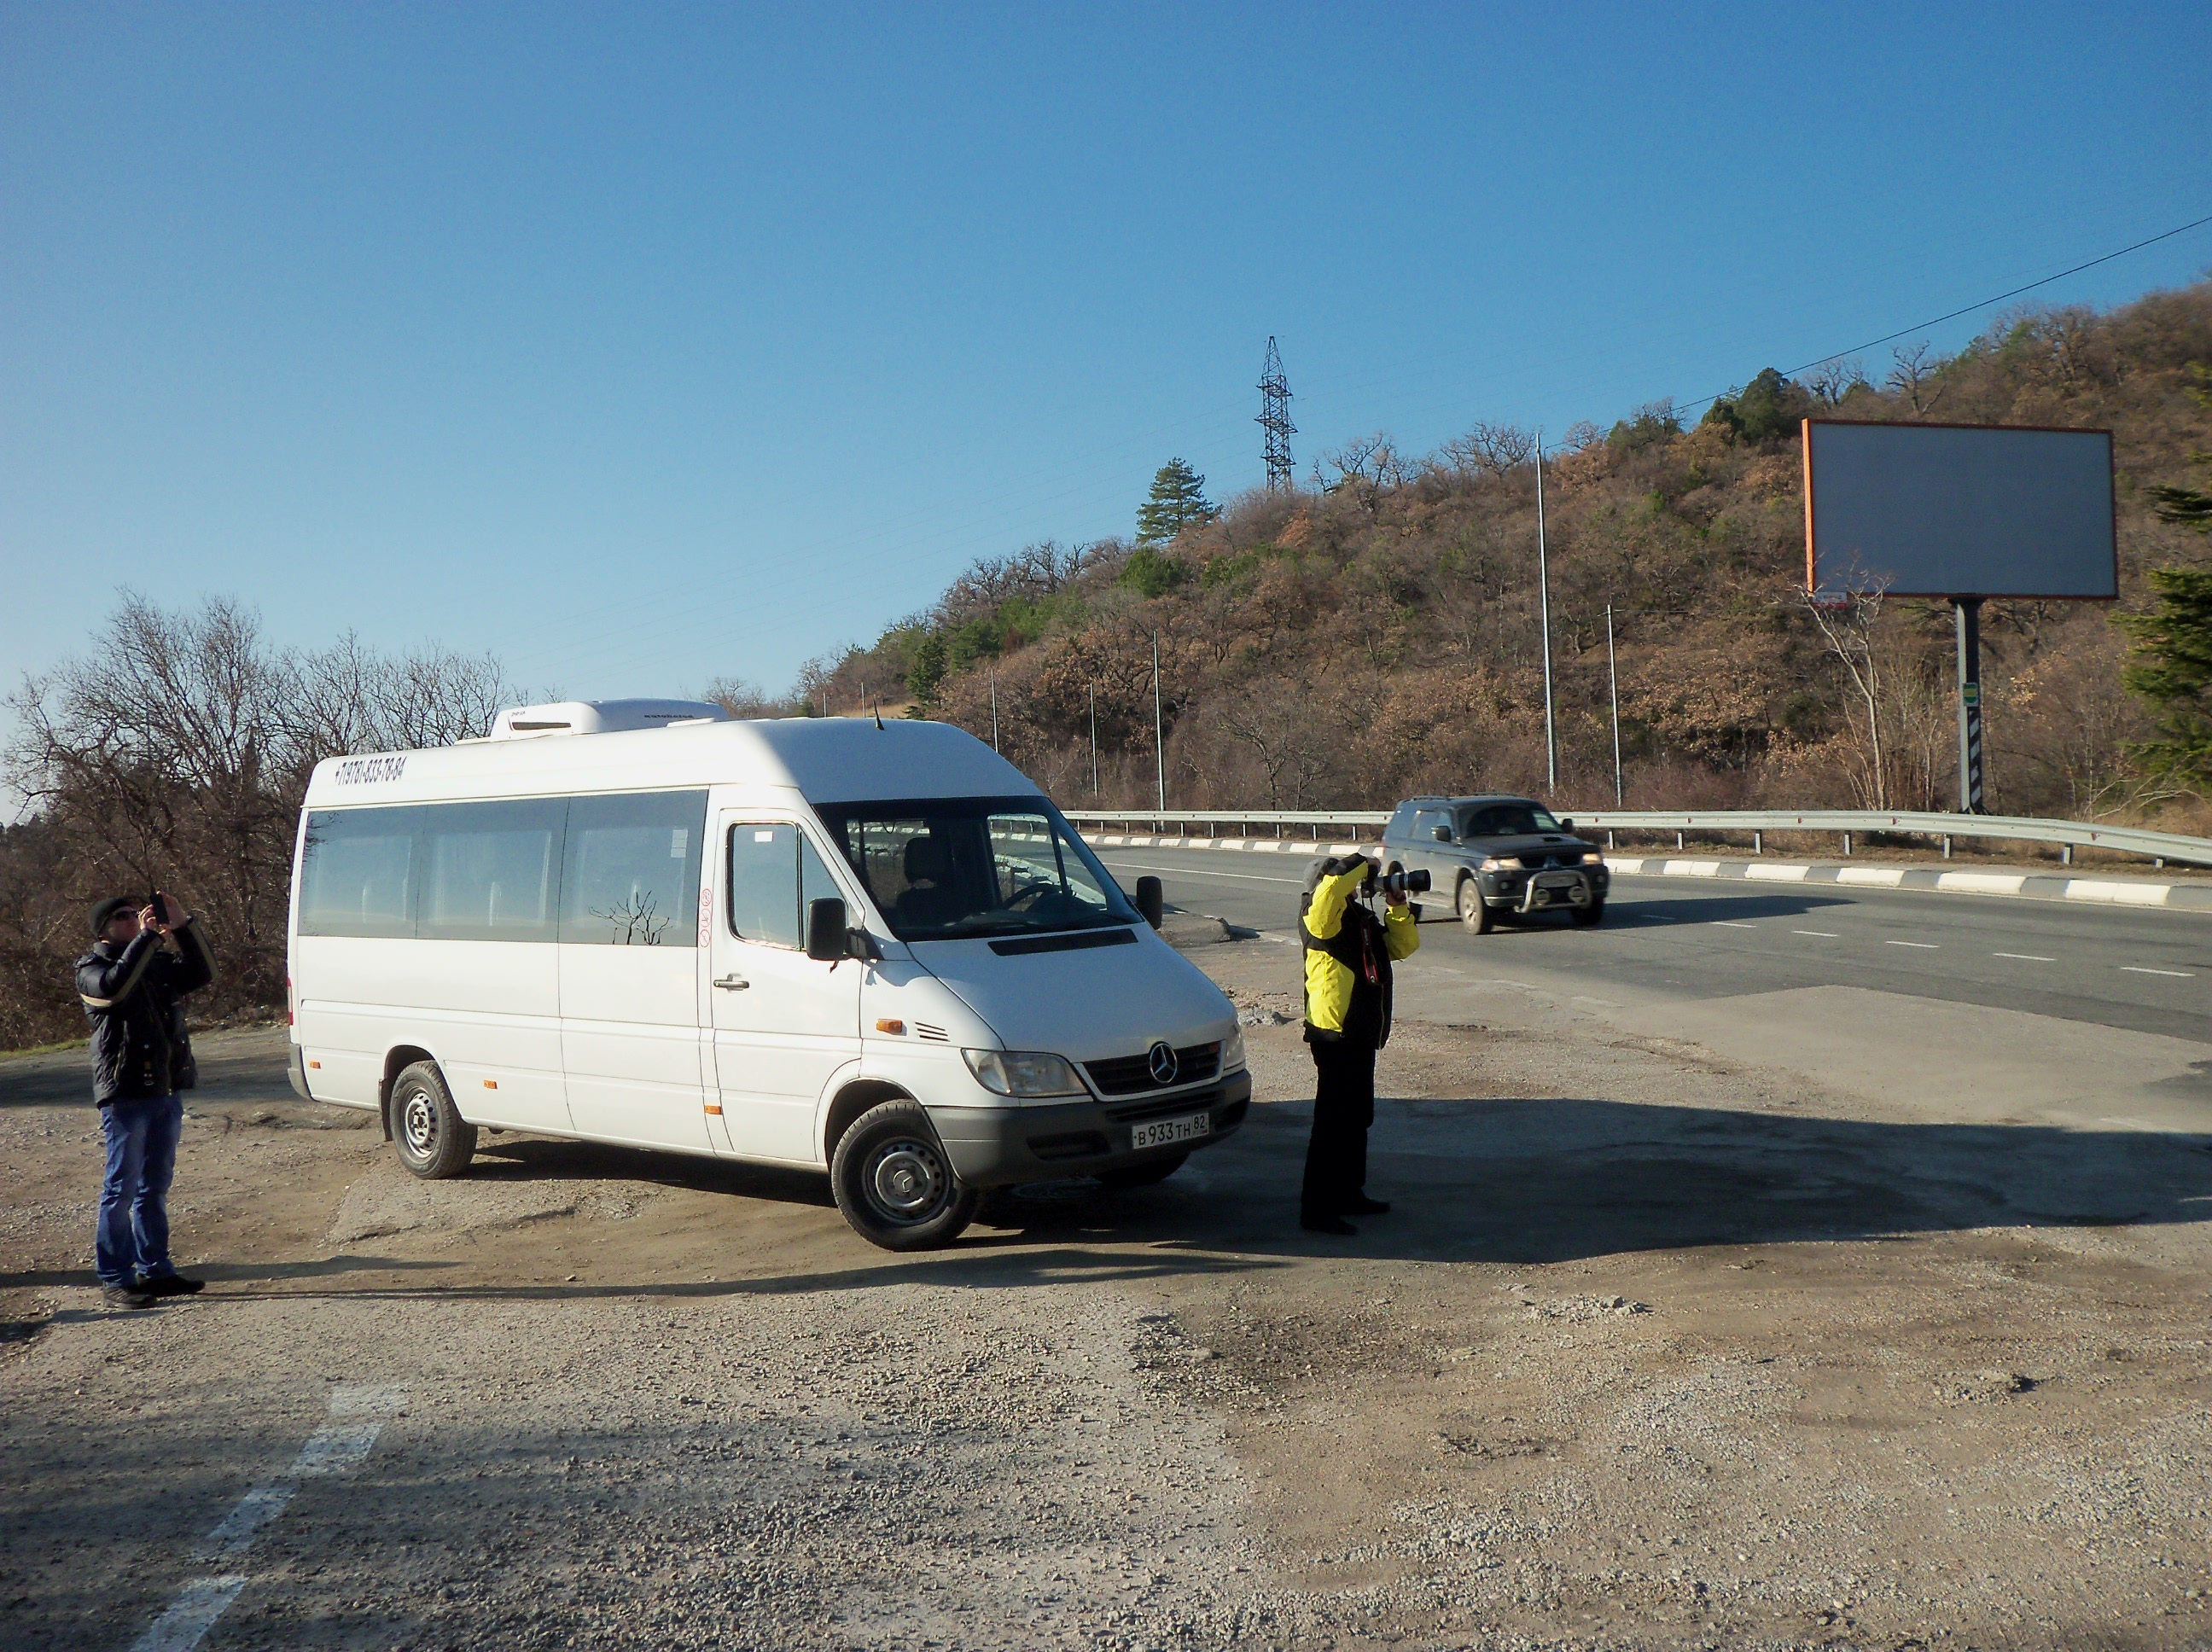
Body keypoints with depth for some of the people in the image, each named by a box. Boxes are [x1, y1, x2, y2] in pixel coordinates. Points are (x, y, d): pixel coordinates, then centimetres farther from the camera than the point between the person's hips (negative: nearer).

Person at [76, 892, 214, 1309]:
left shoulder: (160, 962, 17)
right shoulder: (91, 969, -1)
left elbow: (202, 973, 6)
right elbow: (115, 986, -22)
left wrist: (182, 926, -4)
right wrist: (147, 937, -20)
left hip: (167, 1090, 6)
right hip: (125, 1093, -6)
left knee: (156, 1186, 12)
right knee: (122, 1188, -5)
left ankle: (154, 1268, 20)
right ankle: (114, 1280, -1)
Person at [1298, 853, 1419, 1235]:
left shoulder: (1363, 920, 16)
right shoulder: (1321, 917, -11)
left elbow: (1403, 946, 21)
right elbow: (1331, 887, -32)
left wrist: (1398, 908, 7)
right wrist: (1363, 866, -15)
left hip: (1361, 1035, 10)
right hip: (1334, 1035, -10)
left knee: (1358, 1118, 19)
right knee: (1332, 1123, -9)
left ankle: (1349, 1193, 31)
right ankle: (1316, 1209, -7)